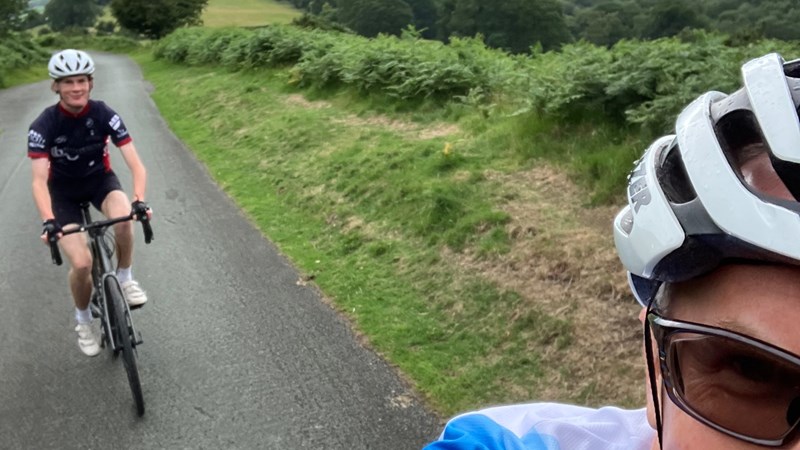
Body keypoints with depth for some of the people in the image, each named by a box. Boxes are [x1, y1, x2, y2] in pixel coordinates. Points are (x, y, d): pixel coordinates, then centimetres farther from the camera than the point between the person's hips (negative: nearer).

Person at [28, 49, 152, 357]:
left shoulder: (104, 115, -21)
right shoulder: (43, 125, -24)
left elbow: (136, 164, -25)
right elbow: (39, 181, -29)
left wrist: (139, 200, -43)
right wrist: (48, 221, -46)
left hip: (100, 180, 1)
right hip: (63, 191, -1)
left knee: (124, 218, -35)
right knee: (82, 263, -15)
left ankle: (124, 279, -7)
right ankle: (83, 321, 15)